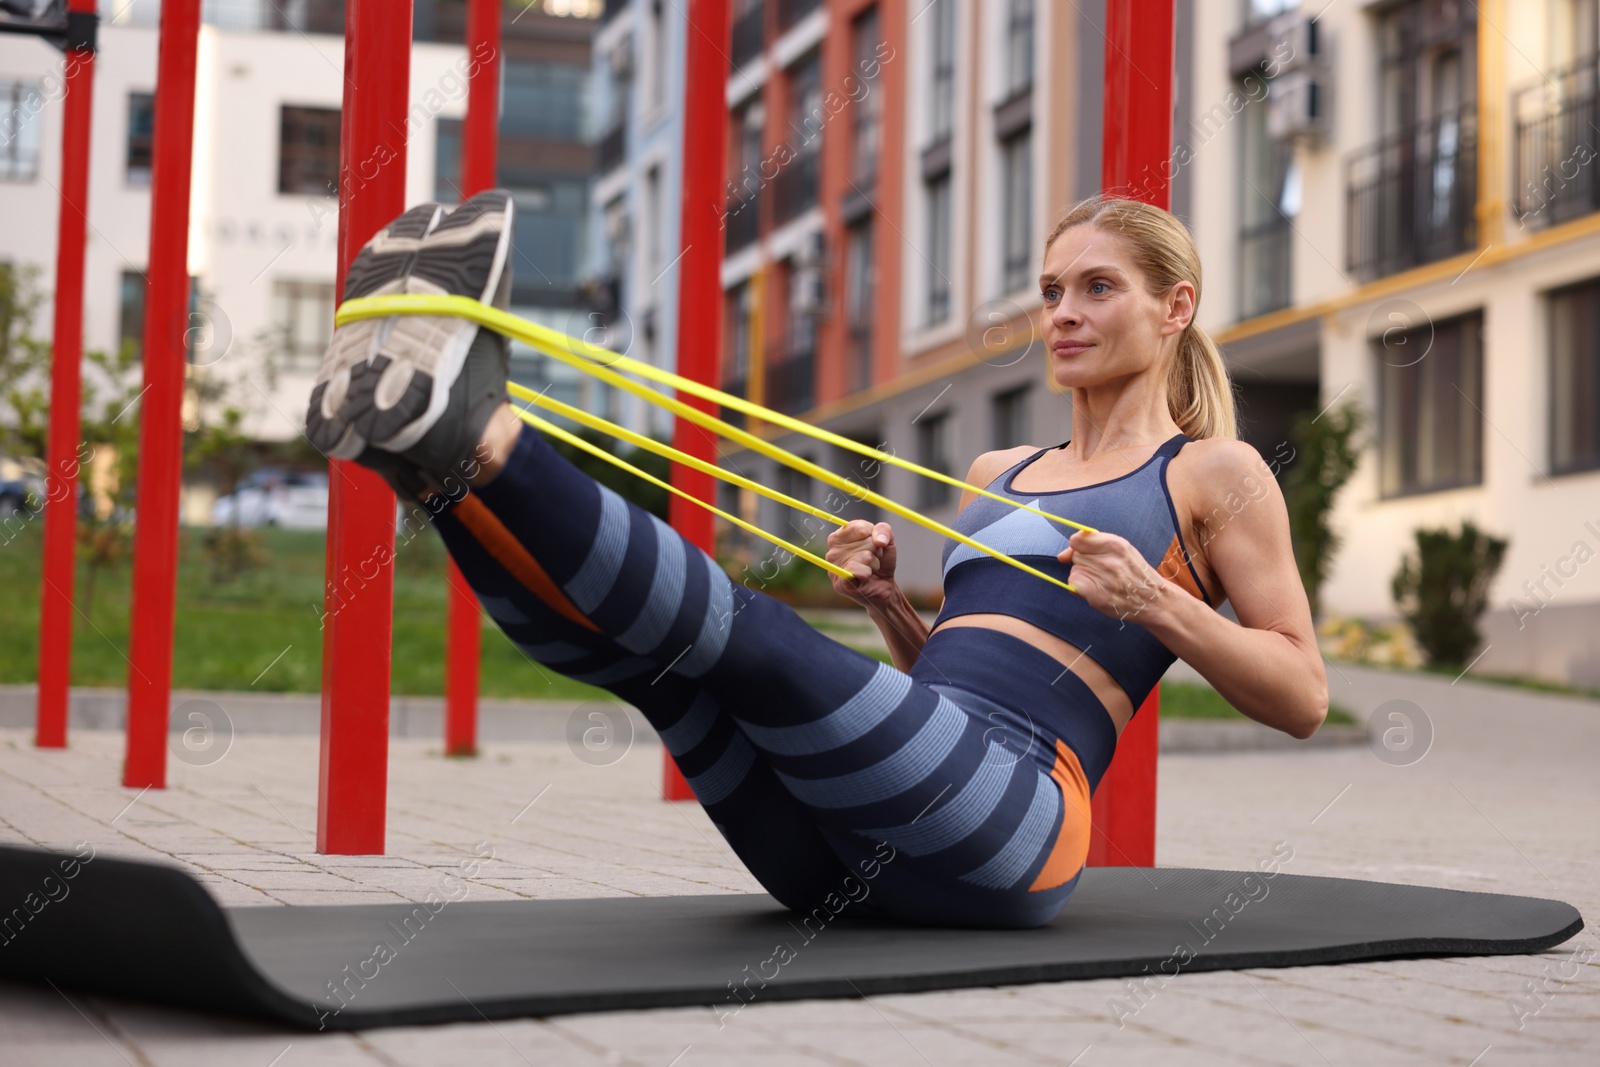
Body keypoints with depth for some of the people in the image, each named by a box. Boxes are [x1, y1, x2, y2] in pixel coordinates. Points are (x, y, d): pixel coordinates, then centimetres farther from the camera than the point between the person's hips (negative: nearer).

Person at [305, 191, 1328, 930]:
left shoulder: (1214, 472, 11)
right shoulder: (998, 474, 28)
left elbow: (1303, 698, 6)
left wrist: (1155, 603, -8)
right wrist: (890, 603, 13)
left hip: (1014, 822, -6)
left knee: (749, 633, -29)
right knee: (637, 633, -16)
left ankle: (477, 436, -40)